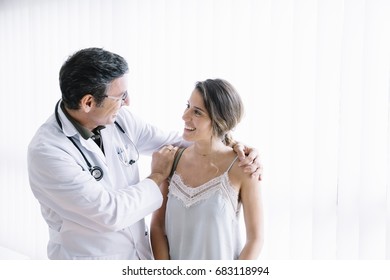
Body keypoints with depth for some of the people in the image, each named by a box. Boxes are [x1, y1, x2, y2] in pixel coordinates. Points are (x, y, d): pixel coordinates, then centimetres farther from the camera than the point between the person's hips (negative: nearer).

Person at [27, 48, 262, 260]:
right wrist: (157, 177, -13)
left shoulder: (118, 119, -8)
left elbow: (172, 140, 5)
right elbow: (111, 213, -26)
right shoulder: (47, 151, -25)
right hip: (88, 258, -6)